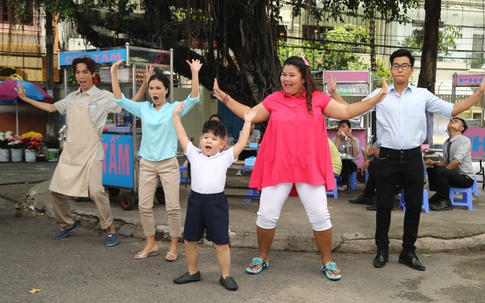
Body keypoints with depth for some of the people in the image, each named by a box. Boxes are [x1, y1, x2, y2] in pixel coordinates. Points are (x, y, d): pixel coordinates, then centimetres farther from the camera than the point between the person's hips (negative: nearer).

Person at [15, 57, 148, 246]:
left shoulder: (104, 97, -4)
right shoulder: (71, 98, 11)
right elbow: (51, 108, 25)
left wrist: (145, 84, -16)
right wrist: (25, 98, 26)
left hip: (91, 152, -6)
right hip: (70, 152, 6)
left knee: (96, 191, -17)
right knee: (56, 189, 8)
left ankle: (110, 229, 0)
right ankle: (68, 224, 29)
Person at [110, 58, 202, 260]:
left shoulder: (174, 108, -4)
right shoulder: (143, 108, 5)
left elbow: (194, 99, -18)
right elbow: (120, 100, 1)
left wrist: (194, 74, -29)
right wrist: (114, 74, -7)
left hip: (168, 164, -3)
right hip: (146, 164, 4)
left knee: (172, 207, 0)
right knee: (144, 206, 7)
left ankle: (174, 246, 16)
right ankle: (150, 244, 23)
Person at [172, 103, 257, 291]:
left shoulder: (225, 158, 1)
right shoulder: (194, 155, 7)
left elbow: (242, 143, -5)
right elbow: (182, 136, 5)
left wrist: (247, 122, -8)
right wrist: (175, 115, 3)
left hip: (216, 202, -3)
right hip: (196, 200, 3)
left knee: (221, 243, 3)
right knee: (190, 240, 12)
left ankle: (225, 276, 17)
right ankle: (193, 272, 31)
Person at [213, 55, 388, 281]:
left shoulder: (318, 99, 3)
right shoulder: (274, 99, 5)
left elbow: (346, 112, 5)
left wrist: (376, 99, -2)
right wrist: (225, 98, 10)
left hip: (310, 169, 0)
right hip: (277, 167, 1)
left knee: (320, 216, 3)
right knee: (266, 215, 4)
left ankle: (327, 262, 22)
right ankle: (262, 257, 26)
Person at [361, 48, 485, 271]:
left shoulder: (423, 95, 5)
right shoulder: (379, 94, 2)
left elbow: (451, 110, 5)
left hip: (413, 158, 2)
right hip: (388, 158, -1)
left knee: (414, 206, 8)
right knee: (384, 206, 4)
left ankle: (408, 252, 23)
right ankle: (382, 250, 20)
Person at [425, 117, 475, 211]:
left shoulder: (464, 140, -14)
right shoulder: (446, 143, 10)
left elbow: (456, 161, -24)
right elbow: (445, 162, 12)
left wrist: (441, 171, -18)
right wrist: (434, 163, -7)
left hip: (466, 177, -7)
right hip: (454, 174, 7)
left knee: (439, 171, -27)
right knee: (430, 171, -1)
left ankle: (445, 202, -13)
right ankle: (438, 197, 6)